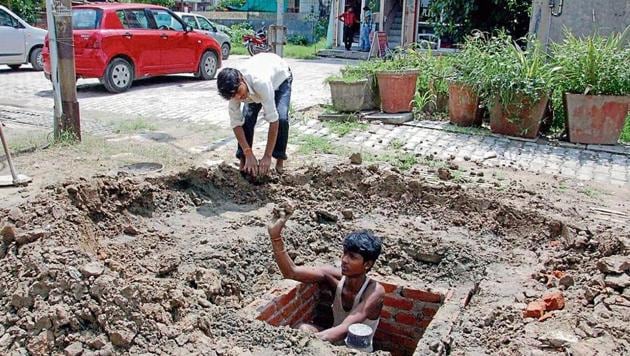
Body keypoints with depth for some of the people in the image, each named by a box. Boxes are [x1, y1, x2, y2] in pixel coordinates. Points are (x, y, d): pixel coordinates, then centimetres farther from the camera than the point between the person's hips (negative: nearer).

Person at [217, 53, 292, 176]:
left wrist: (267, 156, -42)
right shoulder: (233, 89, -32)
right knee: (247, 118, -16)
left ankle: (280, 162, -7)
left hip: (280, 76, -4)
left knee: (281, 118, -24)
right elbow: (236, 123, -25)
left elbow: (273, 120, -45)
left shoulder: (261, 82, -48)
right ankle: (243, 162, -1)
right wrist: (248, 155, -31)